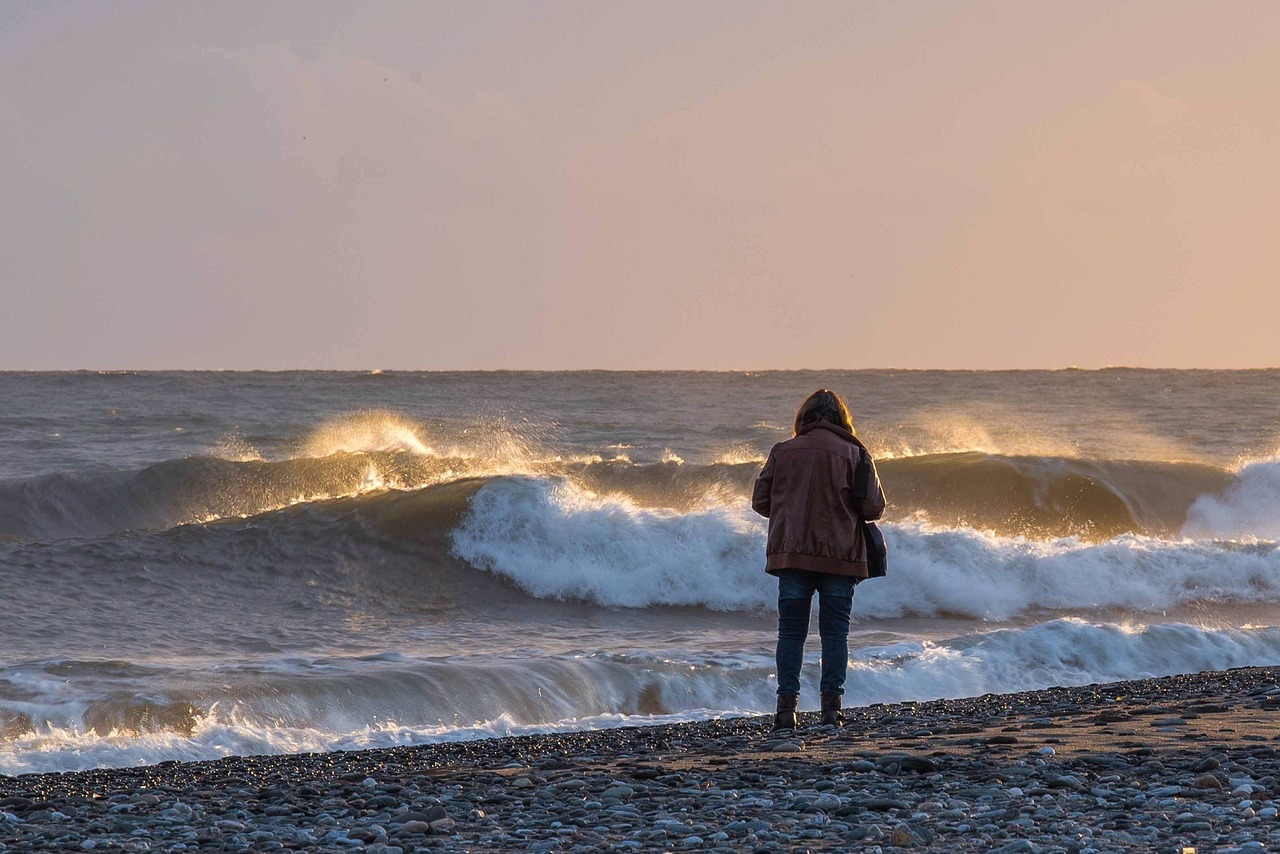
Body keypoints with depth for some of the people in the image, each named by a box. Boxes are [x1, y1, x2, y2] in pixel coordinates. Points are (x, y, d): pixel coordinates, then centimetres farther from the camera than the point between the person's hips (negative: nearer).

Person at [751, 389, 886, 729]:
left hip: (791, 554, 1)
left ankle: (786, 706, 0)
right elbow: (874, 507, -5)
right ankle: (831, 706, 1)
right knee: (835, 633, 5)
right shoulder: (854, 454, -3)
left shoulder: (782, 452, 1)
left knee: (791, 632, 6)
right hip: (840, 558, -1)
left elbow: (760, 502, 7)